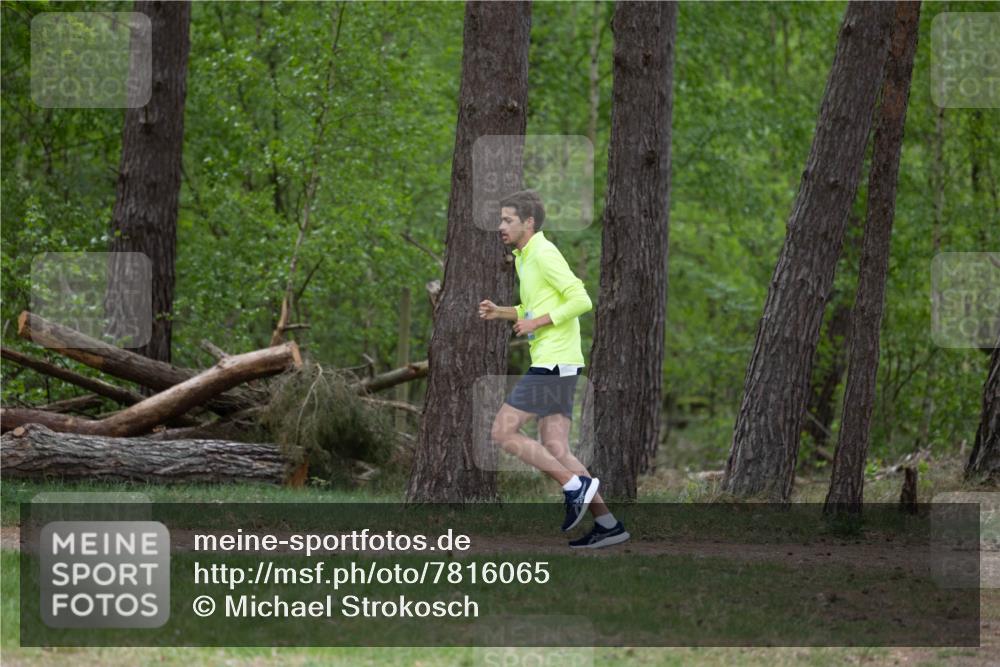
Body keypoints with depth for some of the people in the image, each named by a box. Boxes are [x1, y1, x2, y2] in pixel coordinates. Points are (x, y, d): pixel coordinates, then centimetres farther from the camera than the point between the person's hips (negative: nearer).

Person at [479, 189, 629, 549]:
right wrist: (501, 312, 16)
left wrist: (537, 322, -16)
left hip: (553, 363, -10)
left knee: (503, 432, -9)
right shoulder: (524, 258, 19)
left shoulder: (544, 254, -12)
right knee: (554, 451, 5)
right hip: (551, 363, 10)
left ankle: (575, 486, -9)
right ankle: (607, 523, 2)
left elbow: (580, 300, -19)